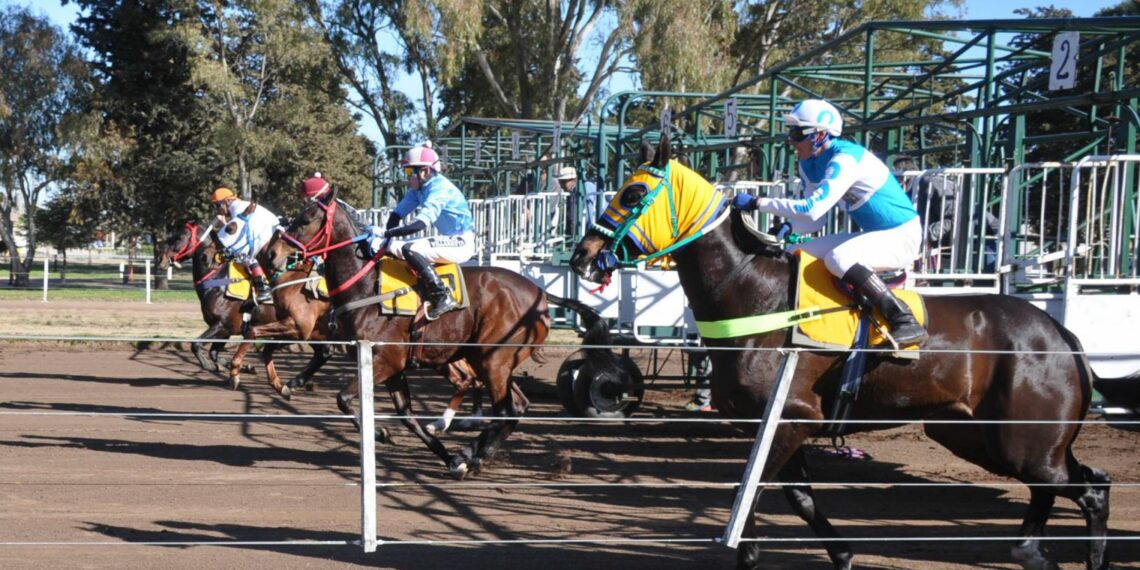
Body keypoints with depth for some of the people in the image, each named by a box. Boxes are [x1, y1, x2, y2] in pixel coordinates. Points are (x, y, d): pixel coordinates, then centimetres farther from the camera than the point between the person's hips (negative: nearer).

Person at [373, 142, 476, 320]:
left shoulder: (440, 189, -20)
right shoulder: (418, 189, 9)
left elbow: (421, 223, -30)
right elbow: (398, 213, 6)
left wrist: (386, 233, -32)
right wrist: (385, 237, -11)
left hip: (461, 243, -10)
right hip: (450, 241, 10)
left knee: (409, 250, -27)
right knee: (394, 248, 11)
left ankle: (443, 297, -26)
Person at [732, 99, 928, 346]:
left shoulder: (845, 159, -23)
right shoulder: (808, 165, 4)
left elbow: (813, 209, -32)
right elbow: (817, 220, 10)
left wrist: (757, 202, -28)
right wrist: (788, 228, -11)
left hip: (902, 236, -9)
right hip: (872, 235, 9)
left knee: (838, 259, -33)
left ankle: (905, 322, -26)